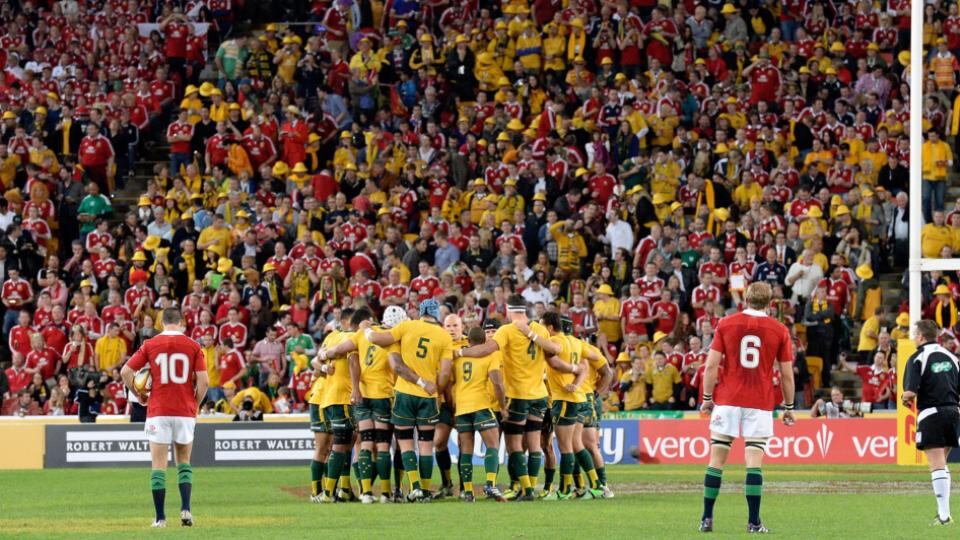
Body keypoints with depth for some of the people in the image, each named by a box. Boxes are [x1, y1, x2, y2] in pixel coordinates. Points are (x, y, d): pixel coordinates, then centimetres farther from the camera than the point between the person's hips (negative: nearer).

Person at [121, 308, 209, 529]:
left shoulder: (150, 345, 0)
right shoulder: (193, 346, 1)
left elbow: (126, 371, -3)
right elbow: (203, 380, -5)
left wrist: (138, 395, 10)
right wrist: (196, 404, 9)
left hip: (158, 411, -1)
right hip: (185, 411, 1)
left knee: (159, 465, 3)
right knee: (183, 461, 16)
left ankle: (160, 517, 0)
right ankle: (185, 508, 0)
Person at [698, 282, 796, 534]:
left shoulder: (726, 324, 2)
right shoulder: (779, 330, 2)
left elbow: (712, 365, -2)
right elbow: (787, 374, 3)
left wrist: (707, 398, 6)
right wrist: (789, 407, 12)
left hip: (727, 400, 1)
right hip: (760, 404, 0)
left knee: (717, 458, 6)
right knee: (754, 461, -1)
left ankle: (707, 519, 5)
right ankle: (754, 522, -7)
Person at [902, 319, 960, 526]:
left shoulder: (918, 358, -7)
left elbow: (910, 392, -17)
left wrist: (905, 399, 5)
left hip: (930, 414, -6)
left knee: (938, 466, -6)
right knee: (941, 463, 17)